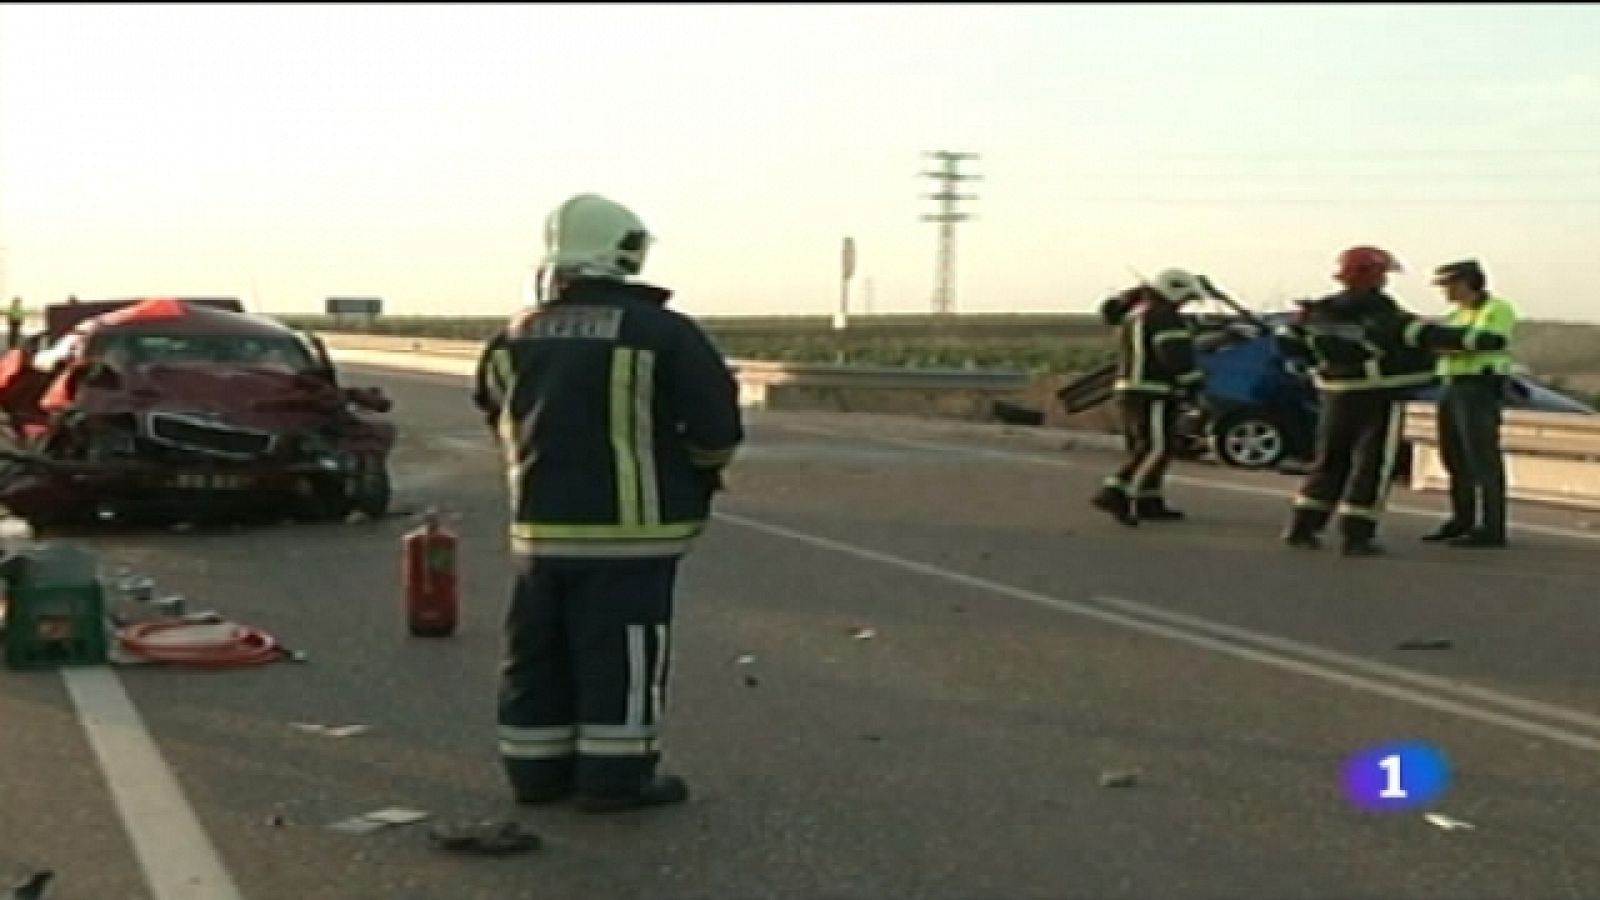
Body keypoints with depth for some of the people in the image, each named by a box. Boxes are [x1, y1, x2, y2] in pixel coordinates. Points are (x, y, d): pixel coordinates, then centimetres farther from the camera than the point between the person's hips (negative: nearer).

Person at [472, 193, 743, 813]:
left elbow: (497, 412, 19)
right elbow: (717, 425, -10)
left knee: (538, 652, 13)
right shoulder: (662, 334, -12)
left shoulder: (515, 336, 7)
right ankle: (614, 777, 5)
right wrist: (700, 473, 10)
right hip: (629, 528, -6)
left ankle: (536, 769, 21)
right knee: (623, 654, 1)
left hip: (539, 525, 6)